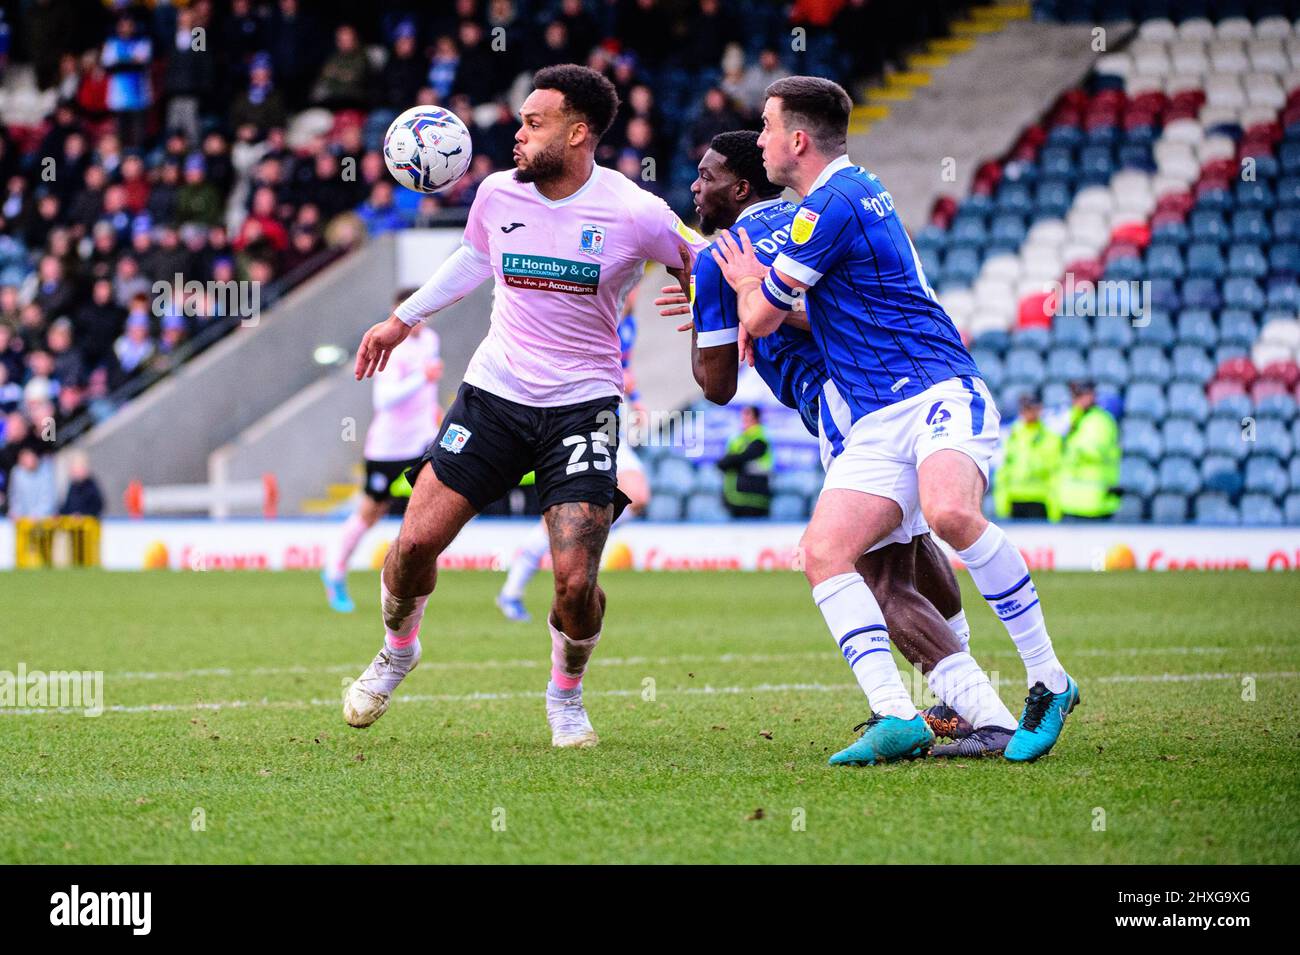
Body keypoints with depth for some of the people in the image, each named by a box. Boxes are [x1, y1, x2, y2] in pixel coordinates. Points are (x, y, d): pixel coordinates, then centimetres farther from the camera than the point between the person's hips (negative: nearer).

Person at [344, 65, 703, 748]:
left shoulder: (635, 214, -13)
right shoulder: (498, 194, -1)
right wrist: (404, 319, 26)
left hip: (582, 406, -3)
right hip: (494, 389, 3)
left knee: (575, 580, -14)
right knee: (416, 542, -4)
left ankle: (566, 693, 18)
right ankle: (397, 652, 28)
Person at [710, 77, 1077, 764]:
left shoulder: (832, 205, -10)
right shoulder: (856, 191, 22)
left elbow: (761, 319, -2)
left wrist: (747, 281, 19)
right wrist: (755, 292, 39)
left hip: (939, 393, -10)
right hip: (875, 423, 10)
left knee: (949, 511, -36)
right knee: (823, 552, -12)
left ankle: (1048, 681, -23)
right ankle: (898, 717, -21)